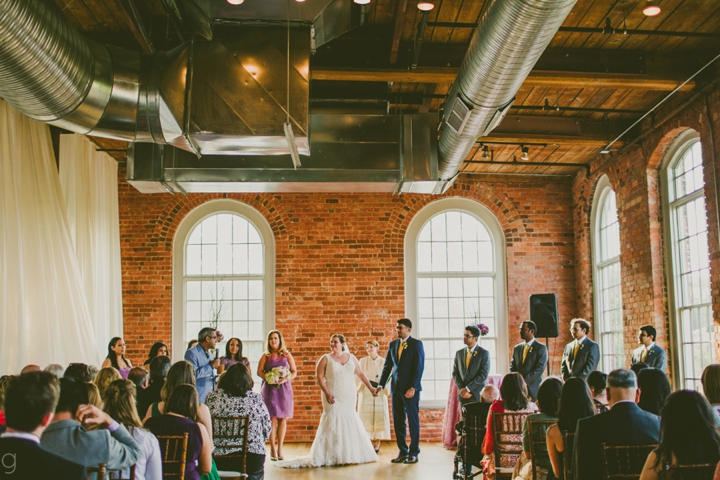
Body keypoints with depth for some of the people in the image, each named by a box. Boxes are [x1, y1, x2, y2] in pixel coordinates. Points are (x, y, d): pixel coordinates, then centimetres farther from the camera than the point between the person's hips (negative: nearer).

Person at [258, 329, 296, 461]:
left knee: (283, 419, -1)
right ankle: (273, 449, -1)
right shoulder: (265, 356, 8)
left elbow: (294, 371, 6)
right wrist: (268, 378, -16)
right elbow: (259, 371, 1)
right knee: (273, 419, -6)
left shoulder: (287, 355, 8)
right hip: (270, 389, -1)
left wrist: (286, 379, -12)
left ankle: (280, 449, 6)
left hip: (284, 388, 1)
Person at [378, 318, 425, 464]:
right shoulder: (393, 344, 12)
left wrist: (413, 387, -16)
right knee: (398, 421, 6)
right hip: (396, 387, 5)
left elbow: (419, 367, -10)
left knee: (413, 420, 2)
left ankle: (414, 453, 9)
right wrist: (381, 384, 3)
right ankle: (402, 452, 14)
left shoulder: (416, 344, -4)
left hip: (411, 388, -5)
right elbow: (387, 366, 12)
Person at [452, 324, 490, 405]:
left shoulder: (484, 353, -3)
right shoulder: (459, 353, 10)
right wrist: (462, 389, -6)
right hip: (463, 395, 4)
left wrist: (467, 389, -13)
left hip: (477, 395, -4)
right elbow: (455, 373, 8)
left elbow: (483, 375, -10)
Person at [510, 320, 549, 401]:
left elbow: (540, 368, -9)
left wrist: (525, 381, -14)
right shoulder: (517, 348, 15)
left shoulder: (541, 348, -1)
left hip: (533, 390, -4)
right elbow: (512, 367, 14)